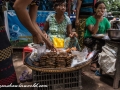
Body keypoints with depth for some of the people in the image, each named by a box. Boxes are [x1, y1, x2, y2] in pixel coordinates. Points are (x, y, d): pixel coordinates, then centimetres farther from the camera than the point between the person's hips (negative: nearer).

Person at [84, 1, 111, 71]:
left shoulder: (105, 20, 3)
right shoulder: (90, 19, -10)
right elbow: (93, 32, -22)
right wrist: (98, 19, -24)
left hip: (101, 40, 3)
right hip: (89, 39, -3)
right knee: (97, 42, -33)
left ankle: (94, 63, -19)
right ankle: (95, 62, -23)